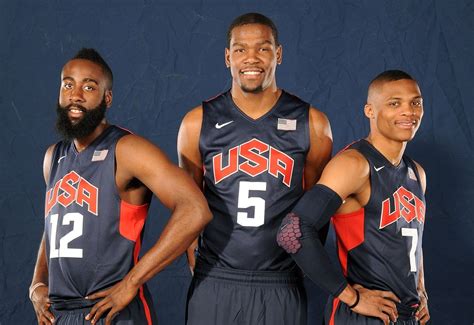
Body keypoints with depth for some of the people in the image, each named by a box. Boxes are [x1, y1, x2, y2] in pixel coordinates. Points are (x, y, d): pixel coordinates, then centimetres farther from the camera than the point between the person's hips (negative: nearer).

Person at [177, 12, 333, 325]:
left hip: (281, 286, 0)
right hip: (213, 284, 0)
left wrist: (304, 264, 7)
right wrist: (196, 268, 6)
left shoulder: (311, 124, 0)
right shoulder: (198, 123, 0)